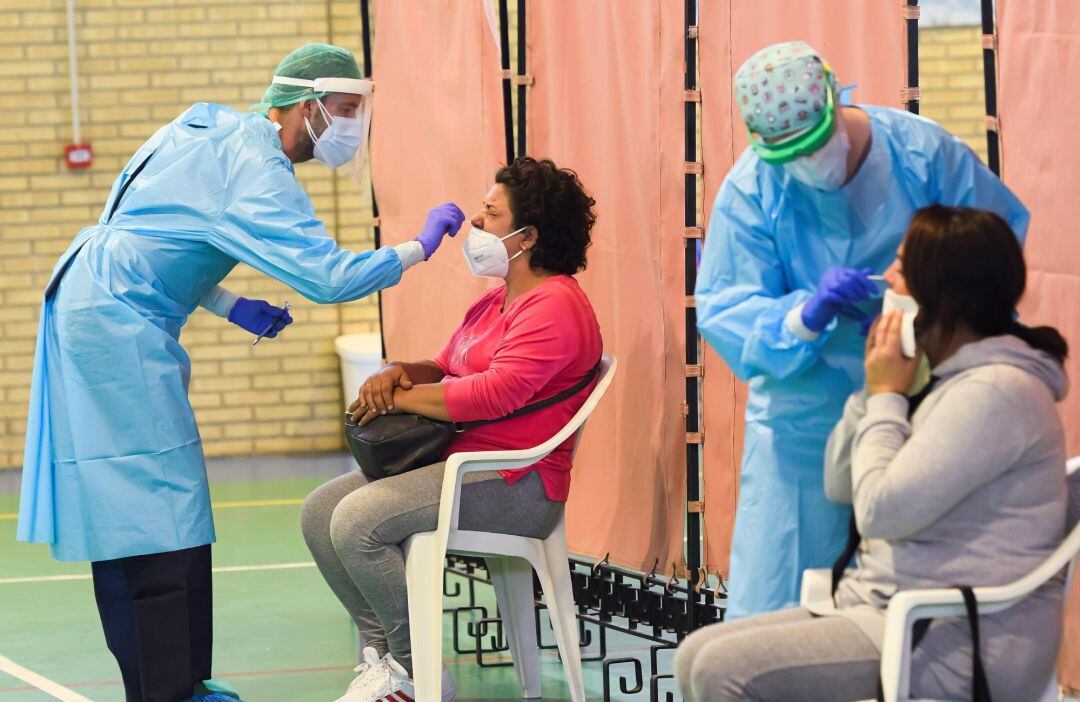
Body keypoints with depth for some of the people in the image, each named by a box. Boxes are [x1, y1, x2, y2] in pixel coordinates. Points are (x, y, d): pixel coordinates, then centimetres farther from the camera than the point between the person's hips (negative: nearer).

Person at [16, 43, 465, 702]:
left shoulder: (213, 126, 13)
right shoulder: (255, 170, -17)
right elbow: (328, 277, -24)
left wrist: (230, 306, 14)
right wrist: (419, 247, -12)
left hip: (91, 311, 10)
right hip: (118, 325, -10)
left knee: (121, 507, 11)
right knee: (162, 507, -10)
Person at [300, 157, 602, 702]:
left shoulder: (554, 305, -14)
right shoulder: (494, 303, 20)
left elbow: (494, 393, -24)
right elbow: (446, 370, 24)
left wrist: (400, 397, -13)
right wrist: (399, 372, 0)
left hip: (515, 483, -11)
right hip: (455, 460, 11)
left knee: (357, 520, -24)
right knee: (320, 511, 0)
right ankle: (382, 652, -1)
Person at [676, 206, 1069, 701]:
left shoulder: (994, 390, -17)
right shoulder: (950, 377, 16)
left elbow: (882, 510, -22)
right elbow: (840, 485, 17)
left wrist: (887, 396, -8)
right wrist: (876, 388, 4)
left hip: (959, 646, -10)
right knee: (696, 656, 1)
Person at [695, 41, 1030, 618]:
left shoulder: (923, 151, -9)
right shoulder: (749, 192, -10)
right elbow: (724, 316, -14)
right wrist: (806, 316, -34)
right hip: (804, 415, -1)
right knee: (773, 593, -4)